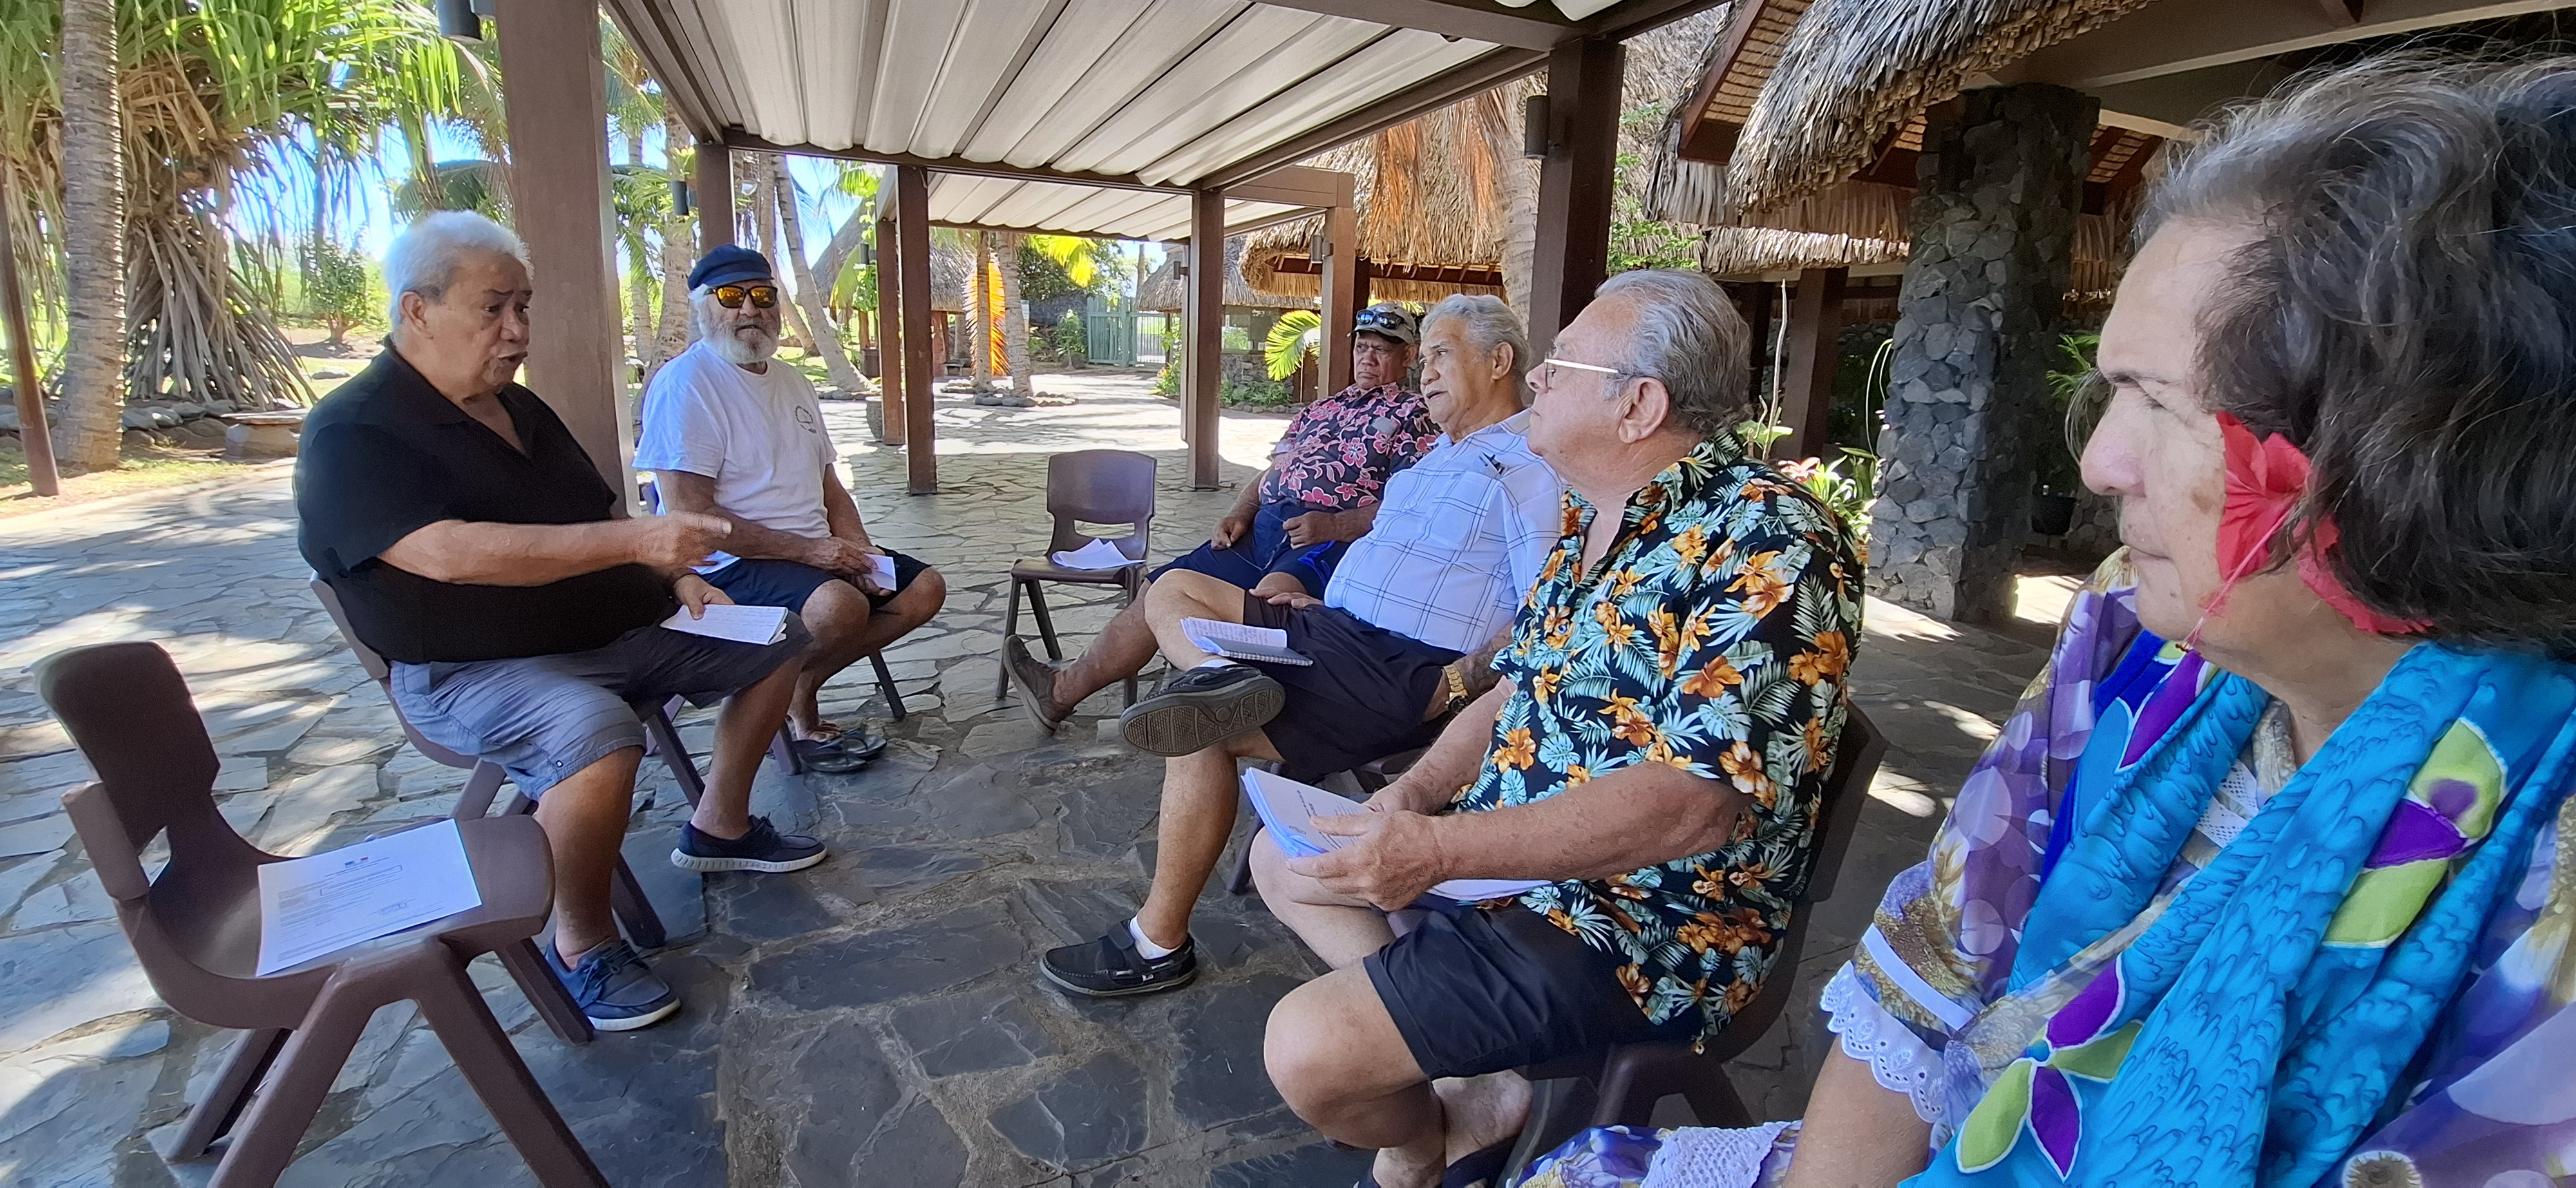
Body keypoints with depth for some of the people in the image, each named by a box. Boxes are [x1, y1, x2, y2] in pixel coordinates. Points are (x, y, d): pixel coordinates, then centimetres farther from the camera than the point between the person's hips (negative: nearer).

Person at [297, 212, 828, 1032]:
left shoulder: (519, 408, 14)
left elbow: (591, 525, 21)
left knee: (774, 644, 8)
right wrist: (634, 540, -36)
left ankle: (719, 827, 19)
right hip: (472, 672, -9)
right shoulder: (352, 434, -13)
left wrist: (676, 577, 2)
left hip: (615, 634, 9)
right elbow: (451, 554, -30)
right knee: (597, 738, -39)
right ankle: (582, 944, -15)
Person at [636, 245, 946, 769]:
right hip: (730, 564, -9)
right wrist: (807, 549, -19)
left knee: (925, 588, 0)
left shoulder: (792, 382, 16)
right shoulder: (685, 382, -10)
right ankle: (795, 707, -2)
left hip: (814, 553, 9)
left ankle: (799, 685, 0)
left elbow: (830, 488, 17)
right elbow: (690, 516, -18)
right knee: (839, 605, -34)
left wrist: (861, 555, -2)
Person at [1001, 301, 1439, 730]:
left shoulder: (1415, 414, 4)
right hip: (1264, 529, 6)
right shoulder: (1320, 409, 27)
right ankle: (1062, 691, 11)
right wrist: (1238, 515, 6)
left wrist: (1333, 526, -21)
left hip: (1333, 537, -6)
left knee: (1275, 591, -40)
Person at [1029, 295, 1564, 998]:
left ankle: (1160, 945, -9)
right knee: (1172, 591, 6)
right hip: (1332, 626, 10)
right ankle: (1224, 678, -25)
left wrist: (1458, 683, -26)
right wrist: (1319, 605, 15)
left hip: (1405, 675, -10)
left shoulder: (1533, 465, -9)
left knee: (1199, 733, -22)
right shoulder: (1441, 453, 23)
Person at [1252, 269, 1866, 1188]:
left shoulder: (1764, 545, -23)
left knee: (1308, 1051, -20)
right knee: (1283, 857, 16)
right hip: (1510, 857, 10)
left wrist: (1440, 851, -33)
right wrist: (1413, 795, -5)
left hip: (1644, 929, -9)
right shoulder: (1591, 513, 6)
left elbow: (1699, 801, -30)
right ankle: (1449, 1067, 11)